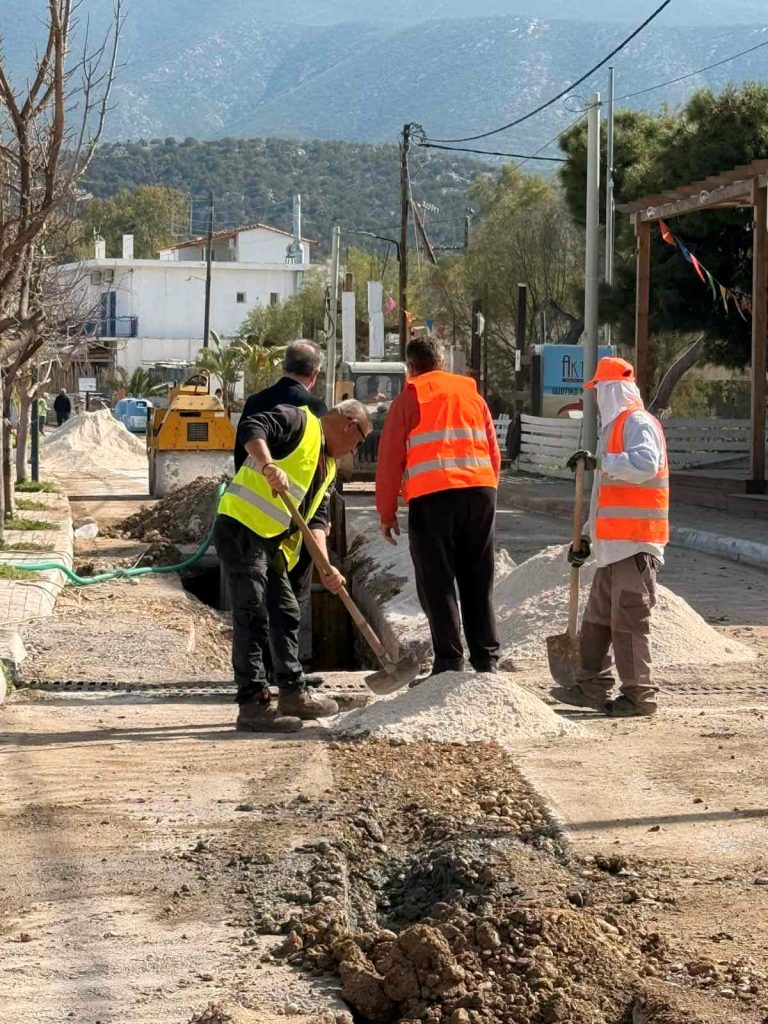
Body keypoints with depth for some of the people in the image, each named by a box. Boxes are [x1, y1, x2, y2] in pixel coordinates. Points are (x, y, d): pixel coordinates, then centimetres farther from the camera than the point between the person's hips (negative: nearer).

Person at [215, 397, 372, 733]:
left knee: (285, 614, 17)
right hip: (242, 528, -10)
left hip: (270, 543, 10)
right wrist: (268, 466, -36)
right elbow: (251, 429, -19)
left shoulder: (327, 466, 23)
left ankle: (293, 694, 29)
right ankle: (253, 703, -11)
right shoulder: (299, 422, -3)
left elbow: (316, 519, 16)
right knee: (253, 617, -11)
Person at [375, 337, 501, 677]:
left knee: (437, 584, 2)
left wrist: (386, 512, 9)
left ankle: (449, 662, -3)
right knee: (478, 583, 13)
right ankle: (486, 659, 13)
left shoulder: (409, 398, 5)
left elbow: (390, 458, 3)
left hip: (432, 495, -4)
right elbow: (494, 453, 20)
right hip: (481, 489, 4)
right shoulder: (471, 394, 19)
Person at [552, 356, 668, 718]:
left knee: (629, 620, -9)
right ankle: (593, 687, 20)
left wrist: (599, 462, -24)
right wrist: (587, 536, 24)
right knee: (597, 617, 13)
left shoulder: (638, 423, -8)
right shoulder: (613, 426, 23)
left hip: (635, 544, -10)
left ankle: (639, 695, -5)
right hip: (613, 545, 10)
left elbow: (646, 464, -29)